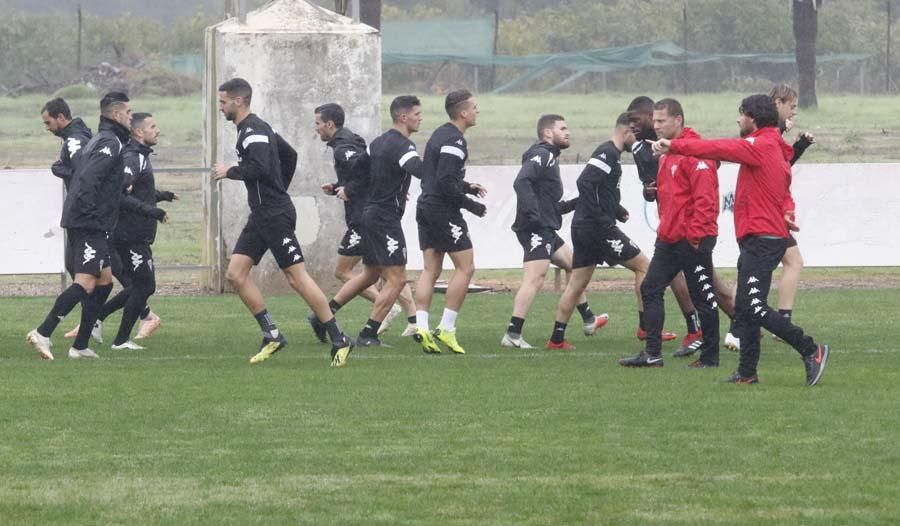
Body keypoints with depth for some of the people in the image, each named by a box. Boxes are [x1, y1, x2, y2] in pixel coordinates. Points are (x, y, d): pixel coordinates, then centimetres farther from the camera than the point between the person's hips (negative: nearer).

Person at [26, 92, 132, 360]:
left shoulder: (96, 141, 21)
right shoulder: (111, 143, -10)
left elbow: (77, 176, 23)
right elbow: (89, 177, -23)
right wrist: (89, 212, -21)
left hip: (82, 223, 10)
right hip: (91, 225, -10)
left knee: (104, 280, 13)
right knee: (86, 282, -16)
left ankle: (81, 346, 12)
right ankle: (43, 333, -23)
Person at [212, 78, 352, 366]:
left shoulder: (252, 130, -14)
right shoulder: (255, 127, 18)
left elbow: (260, 168, -28)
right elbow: (289, 155, 27)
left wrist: (229, 172, -13)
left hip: (275, 215, -10)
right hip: (261, 215, 10)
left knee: (297, 277, -9)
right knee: (235, 273, 4)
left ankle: (338, 340, -5)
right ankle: (272, 335, 5)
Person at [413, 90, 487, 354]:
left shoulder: (439, 135, 15)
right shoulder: (454, 141, -15)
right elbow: (446, 183, -22)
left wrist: (466, 186, 16)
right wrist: (471, 205, -13)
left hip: (427, 208, 9)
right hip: (444, 211, -9)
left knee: (430, 270, 7)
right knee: (465, 267, -3)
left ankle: (421, 327, -2)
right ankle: (446, 329, -6)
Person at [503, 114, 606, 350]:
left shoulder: (549, 158, 23)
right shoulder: (540, 155, -8)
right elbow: (521, 182, -26)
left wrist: (576, 204, 19)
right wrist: (532, 214, -31)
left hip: (546, 230, 11)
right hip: (536, 230, -11)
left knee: (572, 265, 23)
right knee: (535, 278, -17)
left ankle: (588, 321, 36)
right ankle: (513, 334, -22)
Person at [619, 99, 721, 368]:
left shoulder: (694, 152, -14)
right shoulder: (666, 153, 15)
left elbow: (705, 197, -20)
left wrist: (696, 234, -22)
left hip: (692, 241, -10)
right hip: (668, 239, 10)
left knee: (702, 296, -1)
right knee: (651, 289, 6)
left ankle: (710, 356, 7)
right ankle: (652, 354, 8)